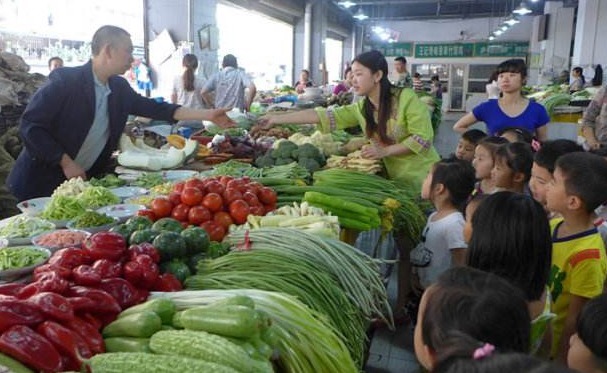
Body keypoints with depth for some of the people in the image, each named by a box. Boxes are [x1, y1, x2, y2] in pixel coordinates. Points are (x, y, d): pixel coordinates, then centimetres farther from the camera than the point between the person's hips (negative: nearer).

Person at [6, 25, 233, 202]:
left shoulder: (120, 88, 2)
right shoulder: (65, 80, -17)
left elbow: (155, 108, 6)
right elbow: (29, 127, -16)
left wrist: (207, 115, 2)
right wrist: (66, 163, -19)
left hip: (84, 181, 6)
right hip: (42, 182, -5)